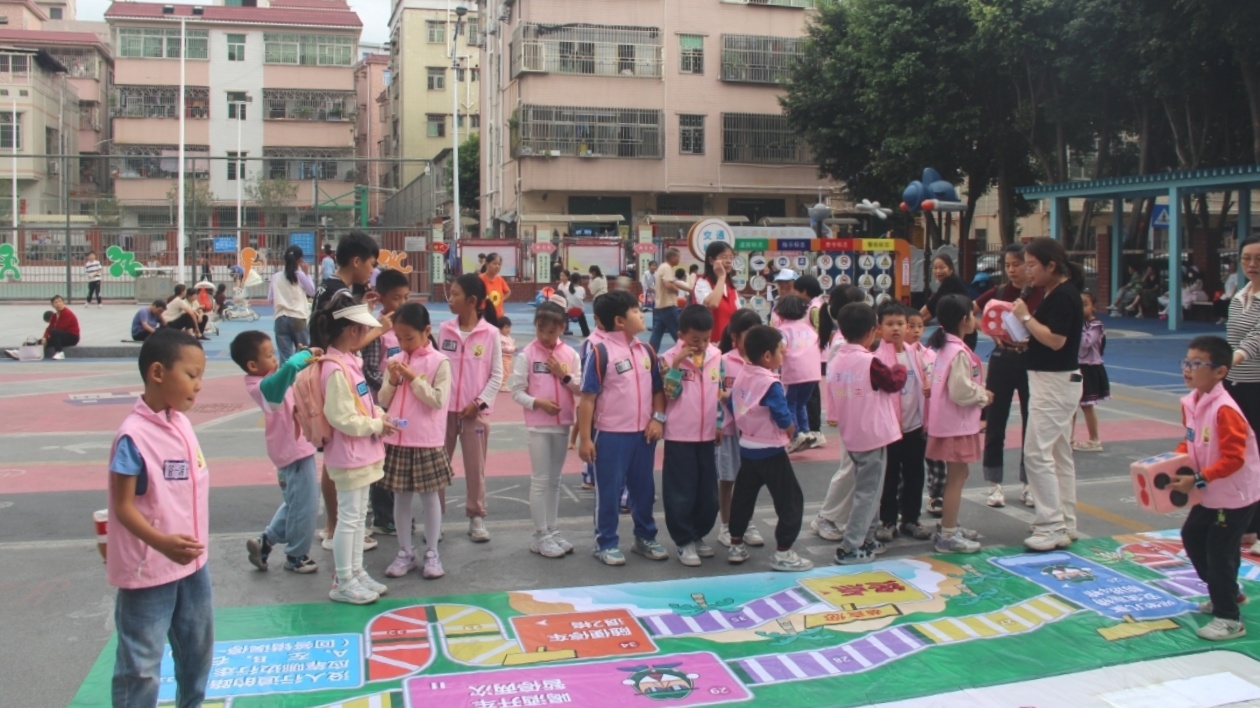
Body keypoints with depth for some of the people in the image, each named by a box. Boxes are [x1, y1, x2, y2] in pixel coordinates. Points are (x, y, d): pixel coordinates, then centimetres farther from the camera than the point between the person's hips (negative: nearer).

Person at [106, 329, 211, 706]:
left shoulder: (182, 423, 2)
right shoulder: (133, 435, -21)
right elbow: (123, 505, -20)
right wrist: (162, 543, -34)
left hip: (192, 562, 8)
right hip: (148, 570, -8)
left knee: (198, 650, 23)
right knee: (141, 665, 4)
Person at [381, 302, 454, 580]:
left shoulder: (439, 362, -7)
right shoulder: (395, 361, 6)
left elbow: (438, 400, -15)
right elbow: (384, 401, 8)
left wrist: (413, 378, -15)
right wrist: (392, 380, -8)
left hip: (427, 442, -4)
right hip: (397, 440, 4)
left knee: (429, 496, 7)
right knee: (400, 498, 11)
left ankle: (431, 553, 18)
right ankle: (405, 552, 22)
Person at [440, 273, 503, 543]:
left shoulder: (491, 333, -6)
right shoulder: (445, 329, 2)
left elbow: (497, 374, -4)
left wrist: (480, 402, -11)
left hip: (475, 410, -2)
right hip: (444, 408, 3)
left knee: (475, 466, 7)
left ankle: (476, 517, 19)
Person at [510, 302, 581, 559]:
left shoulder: (570, 354, 2)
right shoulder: (527, 354, -7)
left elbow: (581, 389, 2)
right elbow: (516, 391, -8)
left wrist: (564, 375, -13)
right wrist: (537, 403, -21)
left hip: (562, 425, 4)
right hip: (537, 426, -4)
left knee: (554, 480, 13)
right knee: (540, 480, 1)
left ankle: (552, 531, 22)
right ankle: (541, 536, 8)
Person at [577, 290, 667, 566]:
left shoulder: (646, 351, 6)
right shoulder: (601, 352, -12)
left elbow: (658, 388, 13)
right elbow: (588, 398, -12)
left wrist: (658, 418, -3)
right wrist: (584, 438, -13)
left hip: (643, 433, 6)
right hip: (610, 434, -6)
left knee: (644, 487, 16)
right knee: (609, 490, 6)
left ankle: (645, 537, 32)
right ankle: (606, 543, 19)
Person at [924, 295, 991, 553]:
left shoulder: (945, 347, 10)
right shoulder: (959, 352, -21)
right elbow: (961, 392, -25)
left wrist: (979, 393, 11)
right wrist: (984, 395, -10)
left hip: (948, 422, 10)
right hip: (956, 424, -10)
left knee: (958, 474, 20)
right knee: (956, 477, -2)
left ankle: (950, 526, 31)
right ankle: (947, 536, 4)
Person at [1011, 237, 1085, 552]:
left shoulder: (1064, 295, -17)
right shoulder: (1054, 294, 12)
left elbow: (1055, 340, -24)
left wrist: (1026, 317, -16)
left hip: (1055, 381, -11)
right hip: (1050, 380, 11)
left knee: (1037, 452, -10)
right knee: (1059, 452, 14)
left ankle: (1052, 528, -6)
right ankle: (1065, 523, 22)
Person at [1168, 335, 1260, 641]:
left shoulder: (1224, 409, -27)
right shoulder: (1190, 402, 0)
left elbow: (1233, 459, -28)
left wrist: (1197, 480, -28)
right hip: (1211, 492, 9)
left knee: (1219, 550, -4)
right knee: (1192, 536, 19)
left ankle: (1229, 619, 10)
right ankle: (1228, 592, 39)